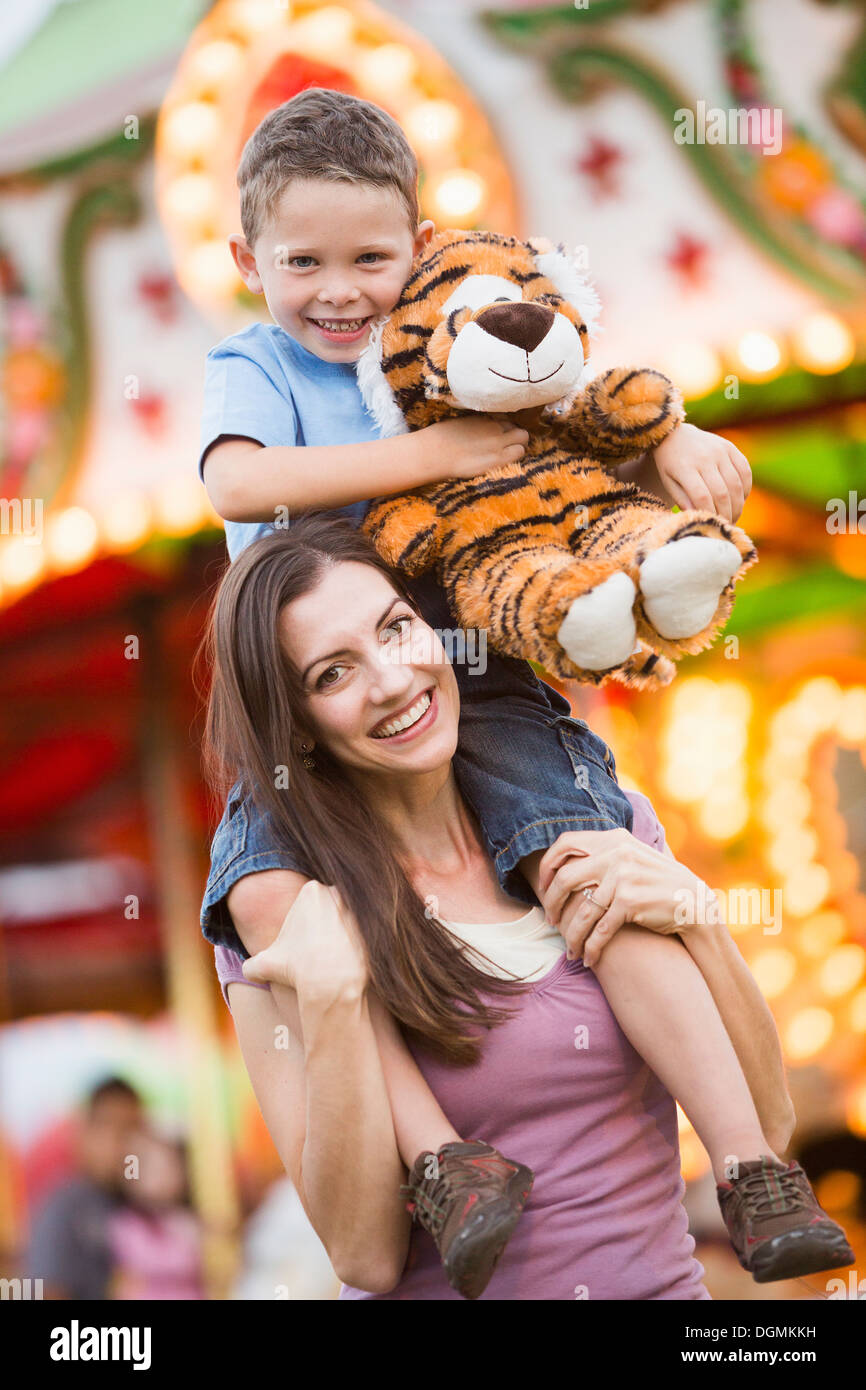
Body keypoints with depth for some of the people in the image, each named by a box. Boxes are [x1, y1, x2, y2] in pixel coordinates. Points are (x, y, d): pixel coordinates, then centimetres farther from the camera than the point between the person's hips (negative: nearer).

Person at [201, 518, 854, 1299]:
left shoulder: (595, 823, 4)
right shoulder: (275, 914, -4)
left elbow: (767, 1118, 5)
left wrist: (696, 915, -7)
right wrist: (328, 1000, -17)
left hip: (662, 1281, 2)